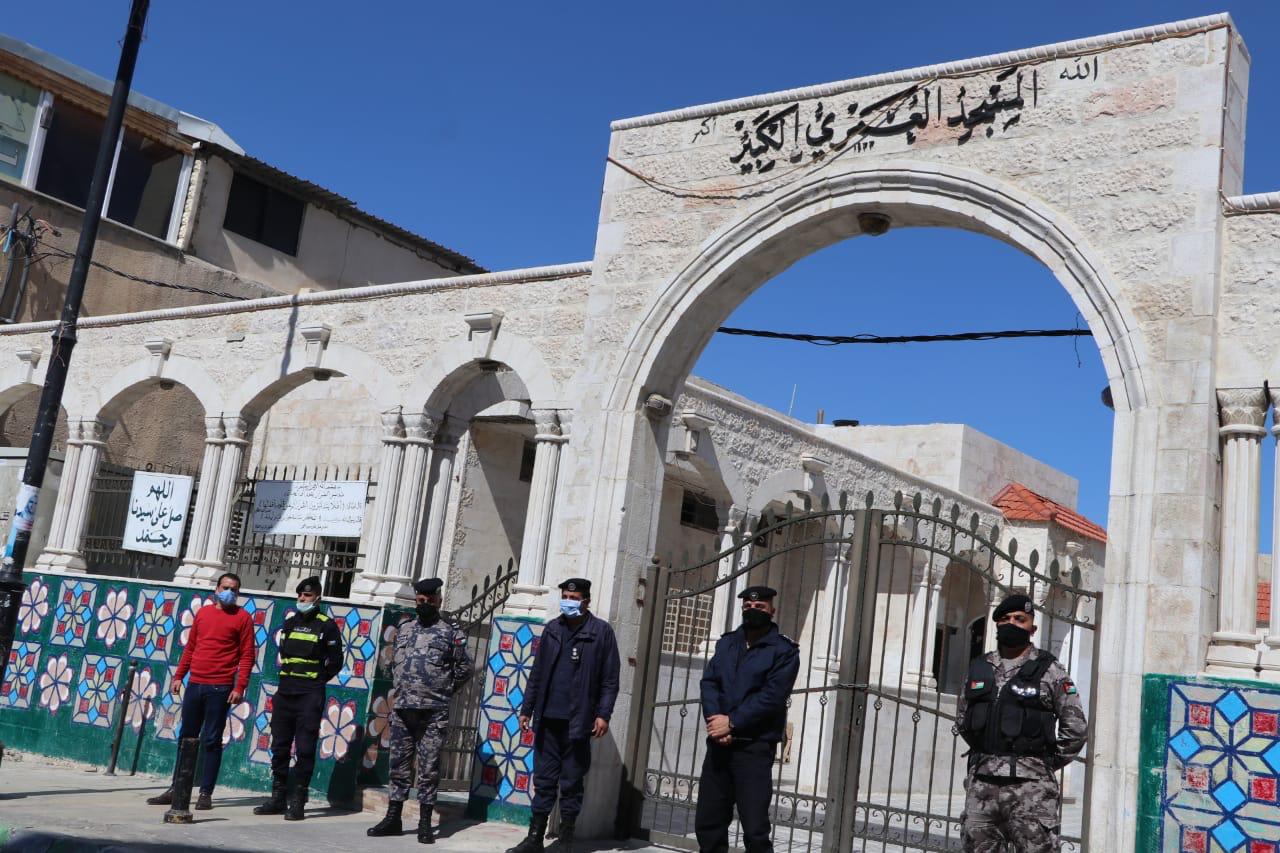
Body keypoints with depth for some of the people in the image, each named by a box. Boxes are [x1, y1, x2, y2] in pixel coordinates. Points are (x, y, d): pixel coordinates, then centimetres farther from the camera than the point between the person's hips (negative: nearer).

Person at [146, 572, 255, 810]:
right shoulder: (203, 612, 13)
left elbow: (247, 656, -5)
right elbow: (190, 647, 18)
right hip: (195, 685, 5)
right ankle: (176, 790, 17)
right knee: (186, 737, 9)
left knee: (211, 741, -1)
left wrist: (239, 687, -12)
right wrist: (179, 676, 11)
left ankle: (206, 793, 5)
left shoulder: (242, 618, -1)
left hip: (220, 689, -5)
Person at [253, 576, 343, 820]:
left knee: (305, 749, -5)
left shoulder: (327, 626, -2)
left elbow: (335, 662, -1)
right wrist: (288, 678, 10)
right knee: (279, 747, 8)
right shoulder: (289, 623, 13)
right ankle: (278, 798, 17)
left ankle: (298, 802, -1)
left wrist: (317, 680, -3)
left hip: (309, 697, -6)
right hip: (284, 694, 6)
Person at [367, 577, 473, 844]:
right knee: (399, 764, 9)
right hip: (402, 709, 4)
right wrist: (400, 688, 13)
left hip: (434, 713, -4)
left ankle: (425, 823, 7)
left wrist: (445, 690, 5)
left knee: (429, 768, 0)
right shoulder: (404, 628, 13)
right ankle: (393, 817, 17)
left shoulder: (451, 632, 0)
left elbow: (466, 668, 4)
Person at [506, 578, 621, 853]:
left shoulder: (601, 631, -2)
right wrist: (527, 709, 11)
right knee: (543, 780, 8)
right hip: (547, 719, 4)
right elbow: (537, 674, 14)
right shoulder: (552, 629, 10)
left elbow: (610, 679, -4)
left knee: (571, 783, 4)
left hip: (577, 721, -3)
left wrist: (603, 714, -11)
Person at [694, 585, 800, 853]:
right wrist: (715, 720, -12)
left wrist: (732, 722, -16)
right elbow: (709, 682, 5)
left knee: (755, 829, -6)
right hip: (718, 744, 5)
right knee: (707, 823, 9)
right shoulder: (726, 642, 15)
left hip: (755, 747, -5)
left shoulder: (784, 650, -2)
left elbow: (771, 696, -12)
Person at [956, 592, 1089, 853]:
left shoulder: (1050, 671, 0)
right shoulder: (978, 669, 12)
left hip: (1029, 785, -4)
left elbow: (1076, 727, 1)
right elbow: (962, 718, 23)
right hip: (981, 783, 4)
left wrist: (1047, 764, 2)